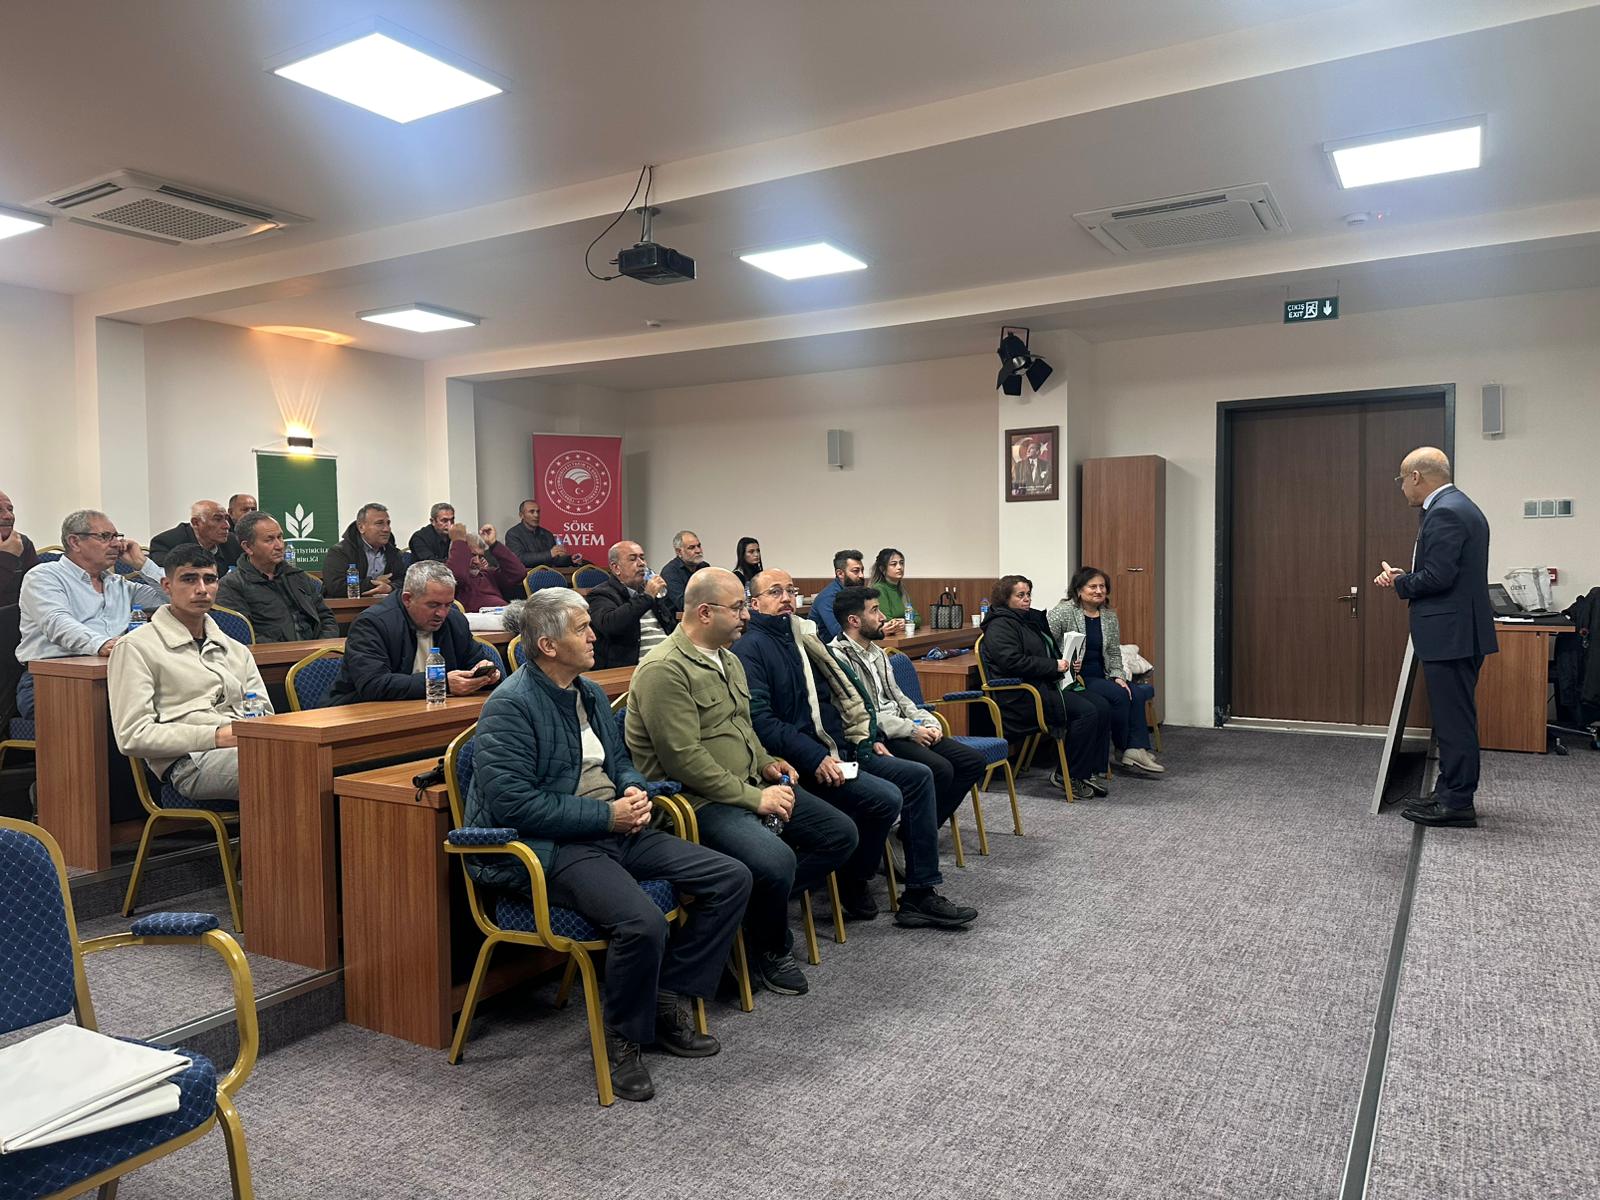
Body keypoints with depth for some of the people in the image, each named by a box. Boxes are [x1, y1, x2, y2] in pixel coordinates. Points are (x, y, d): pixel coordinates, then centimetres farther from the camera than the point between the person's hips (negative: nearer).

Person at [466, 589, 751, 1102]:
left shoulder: (591, 693, 15)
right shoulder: (510, 707, -12)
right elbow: (513, 803, -20)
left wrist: (635, 791, 3)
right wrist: (606, 815, -18)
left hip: (615, 829, 9)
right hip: (552, 847, -8)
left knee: (731, 878, -3)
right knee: (642, 922, -33)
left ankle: (666, 997, 11)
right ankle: (623, 1039, -4)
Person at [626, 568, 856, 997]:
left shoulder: (727, 659, 15)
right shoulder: (664, 671, -17)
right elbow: (685, 760, -22)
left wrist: (766, 763, 7)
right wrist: (754, 798, -19)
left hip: (750, 786, 10)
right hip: (701, 801, -10)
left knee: (840, 833, 3)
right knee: (776, 860, -31)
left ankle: (762, 908, 7)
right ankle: (770, 953, 0)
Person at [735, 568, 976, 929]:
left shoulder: (803, 636, 18)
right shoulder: (749, 648, -9)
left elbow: (841, 693, 25)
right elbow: (761, 719, -20)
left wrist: (868, 738, 15)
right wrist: (815, 759, -25)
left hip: (840, 752, 9)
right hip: (802, 764, -9)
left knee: (918, 776, 0)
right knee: (886, 798, -24)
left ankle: (921, 895, 1)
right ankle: (853, 886, 2)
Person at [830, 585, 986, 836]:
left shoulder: (877, 652, 19)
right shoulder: (836, 656, -12)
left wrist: (929, 722, 3)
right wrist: (911, 730, -16)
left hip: (902, 729, 9)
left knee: (973, 761, -1)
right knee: (940, 769, -27)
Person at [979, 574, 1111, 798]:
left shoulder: (1032, 619, 21)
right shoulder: (1000, 626, -8)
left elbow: (1050, 651, 32)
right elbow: (1013, 662, -21)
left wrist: (1066, 663, 10)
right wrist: (1054, 666, -17)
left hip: (1047, 685, 10)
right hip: (1022, 697, -10)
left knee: (1101, 706, -8)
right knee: (1086, 711, -23)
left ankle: (1094, 771, -5)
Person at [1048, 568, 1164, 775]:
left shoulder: (1109, 616, 13)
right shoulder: (1063, 611, -7)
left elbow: (1114, 652, 14)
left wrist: (1118, 676, -2)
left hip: (1101, 676, 7)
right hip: (1076, 679, -6)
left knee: (1137, 693, -19)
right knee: (1119, 695, -25)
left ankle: (1136, 749, -20)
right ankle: (1125, 748, -7)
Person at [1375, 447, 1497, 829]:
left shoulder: (1444, 513, -17)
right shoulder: (1461, 507, 16)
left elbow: (1438, 576, -23)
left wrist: (1398, 583, -6)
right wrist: (1405, 575, 7)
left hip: (1451, 634, -11)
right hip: (1462, 630, 11)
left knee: (1454, 719, -4)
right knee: (1456, 717, 16)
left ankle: (1457, 804, 3)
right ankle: (1453, 793, 25)